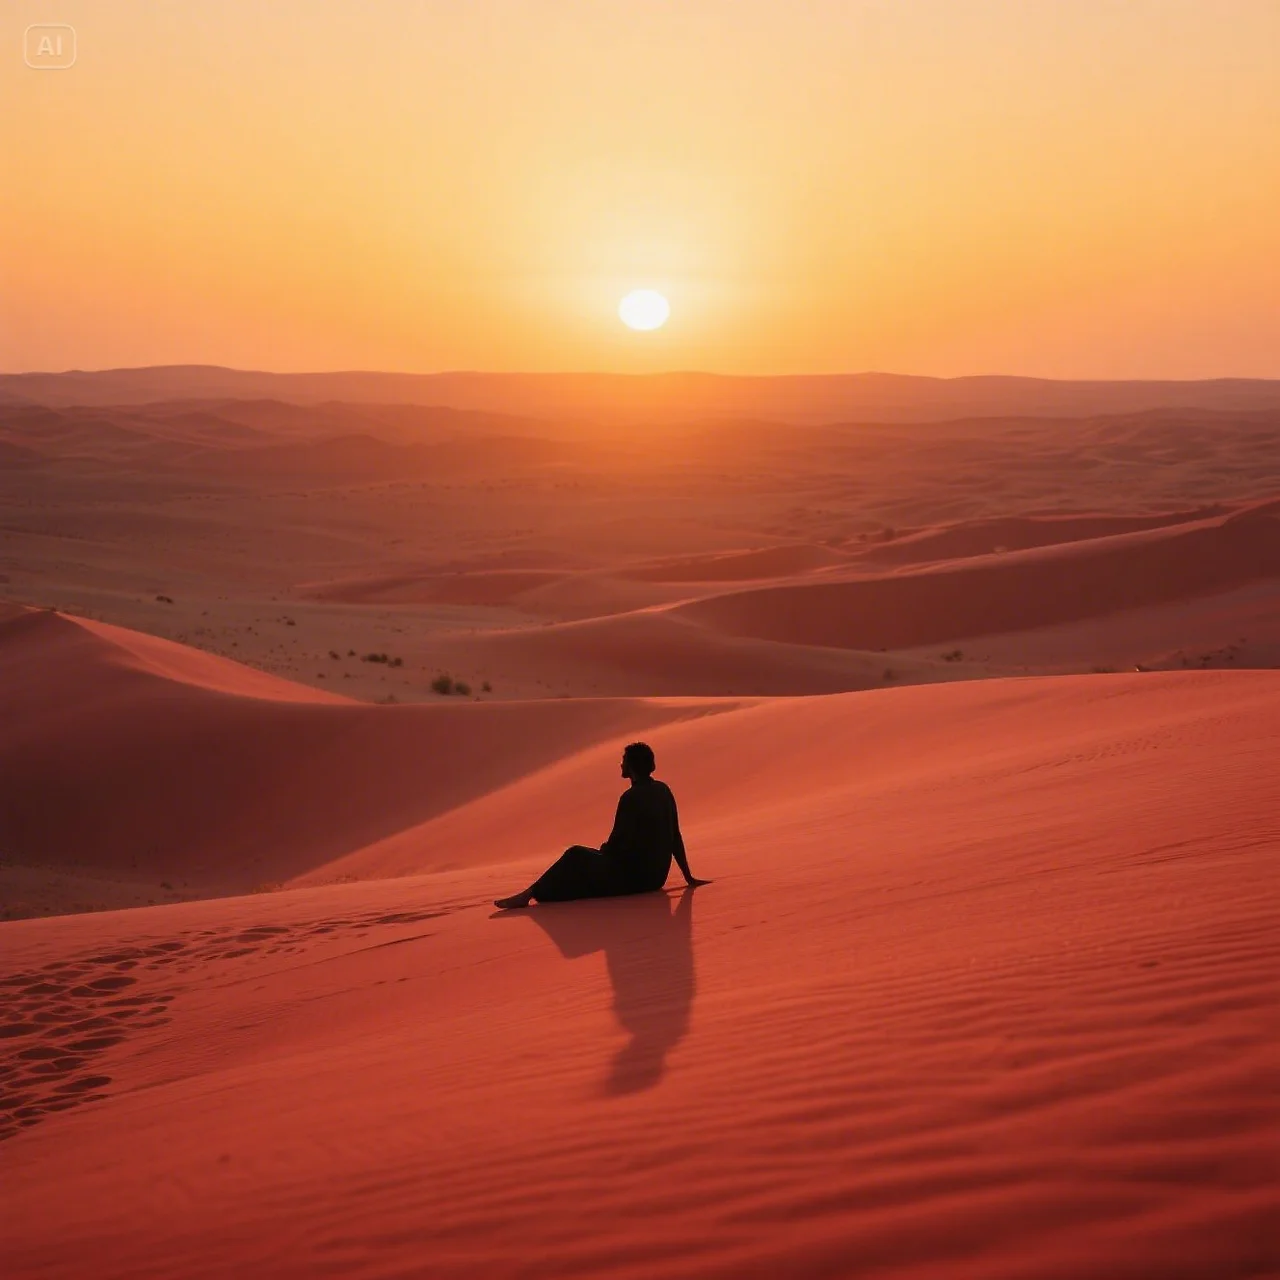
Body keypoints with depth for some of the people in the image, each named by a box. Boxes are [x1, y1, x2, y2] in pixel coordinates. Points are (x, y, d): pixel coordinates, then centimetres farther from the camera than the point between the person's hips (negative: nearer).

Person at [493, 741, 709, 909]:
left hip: (633, 876, -8)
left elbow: (617, 844, -16)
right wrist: (689, 877, 16)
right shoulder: (663, 791, 6)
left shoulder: (631, 798, -19)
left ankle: (530, 894, 0)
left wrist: (603, 850, 8)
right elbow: (675, 837, 11)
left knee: (575, 857, -1)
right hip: (657, 876, 8)